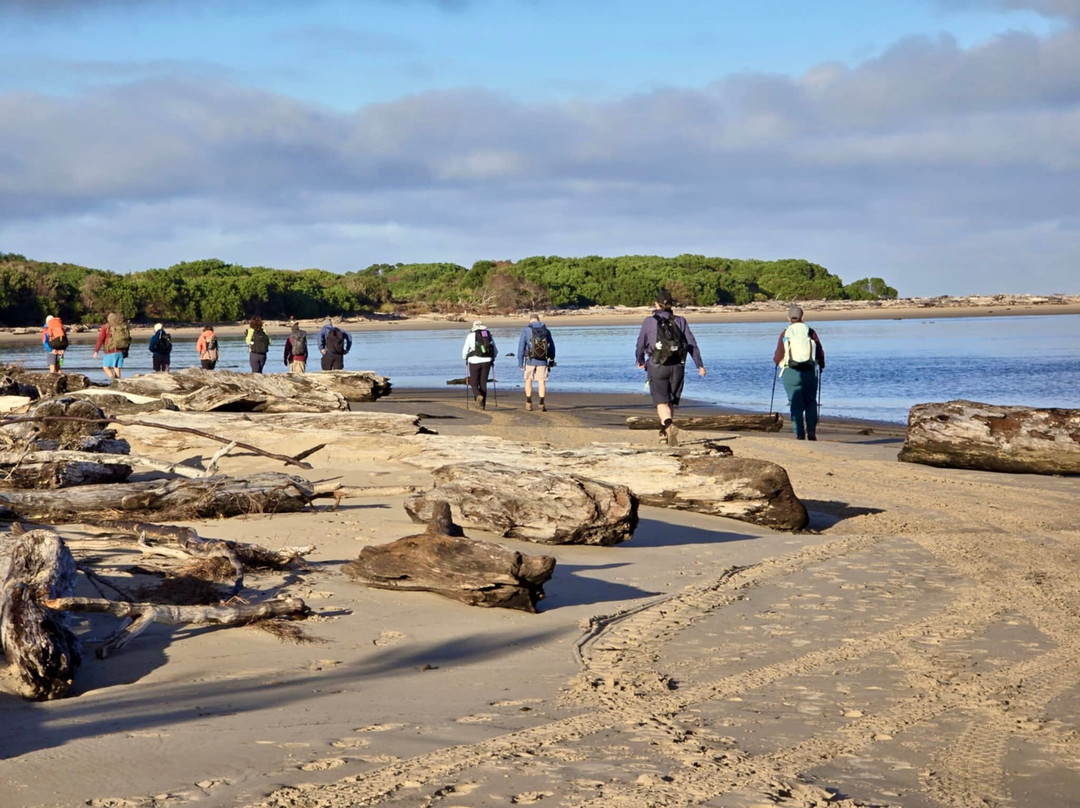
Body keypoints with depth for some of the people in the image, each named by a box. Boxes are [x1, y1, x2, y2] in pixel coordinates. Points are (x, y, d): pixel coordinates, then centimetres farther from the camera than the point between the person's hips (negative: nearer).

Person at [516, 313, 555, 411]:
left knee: (528, 380, 15)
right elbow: (552, 347, 12)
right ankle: (542, 404, -6)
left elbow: (521, 347, -6)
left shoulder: (526, 330, -2)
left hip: (530, 360, -1)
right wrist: (551, 361, 22)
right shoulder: (546, 331, 6)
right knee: (542, 382, 4)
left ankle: (529, 403, 17)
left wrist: (520, 362, -2)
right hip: (543, 361, 1)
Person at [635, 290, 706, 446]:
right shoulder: (680, 321, 5)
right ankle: (664, 433, 27)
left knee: (661, 402, -6)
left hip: (657, 366, -3)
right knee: (671, 402, 18)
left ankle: (670, 426, -33)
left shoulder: (649, 321, 0)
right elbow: (692, 344, 0)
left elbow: (640, 344, 6)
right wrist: (700, 364, 2)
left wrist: (640, 360, 25)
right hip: (677, 367, 3)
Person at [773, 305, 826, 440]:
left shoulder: (785, 334, 0)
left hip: (790, 373, -1)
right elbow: (820, 352, 3)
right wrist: (821, 365, 24)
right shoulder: (810, 332, 2)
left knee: (796, 404, 3)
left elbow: (777, 358, 1)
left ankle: (800, 434, -3)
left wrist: (778, 362, 25)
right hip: (810, 372, 1)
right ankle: (811, 432, 2)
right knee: (811, 403, 13)